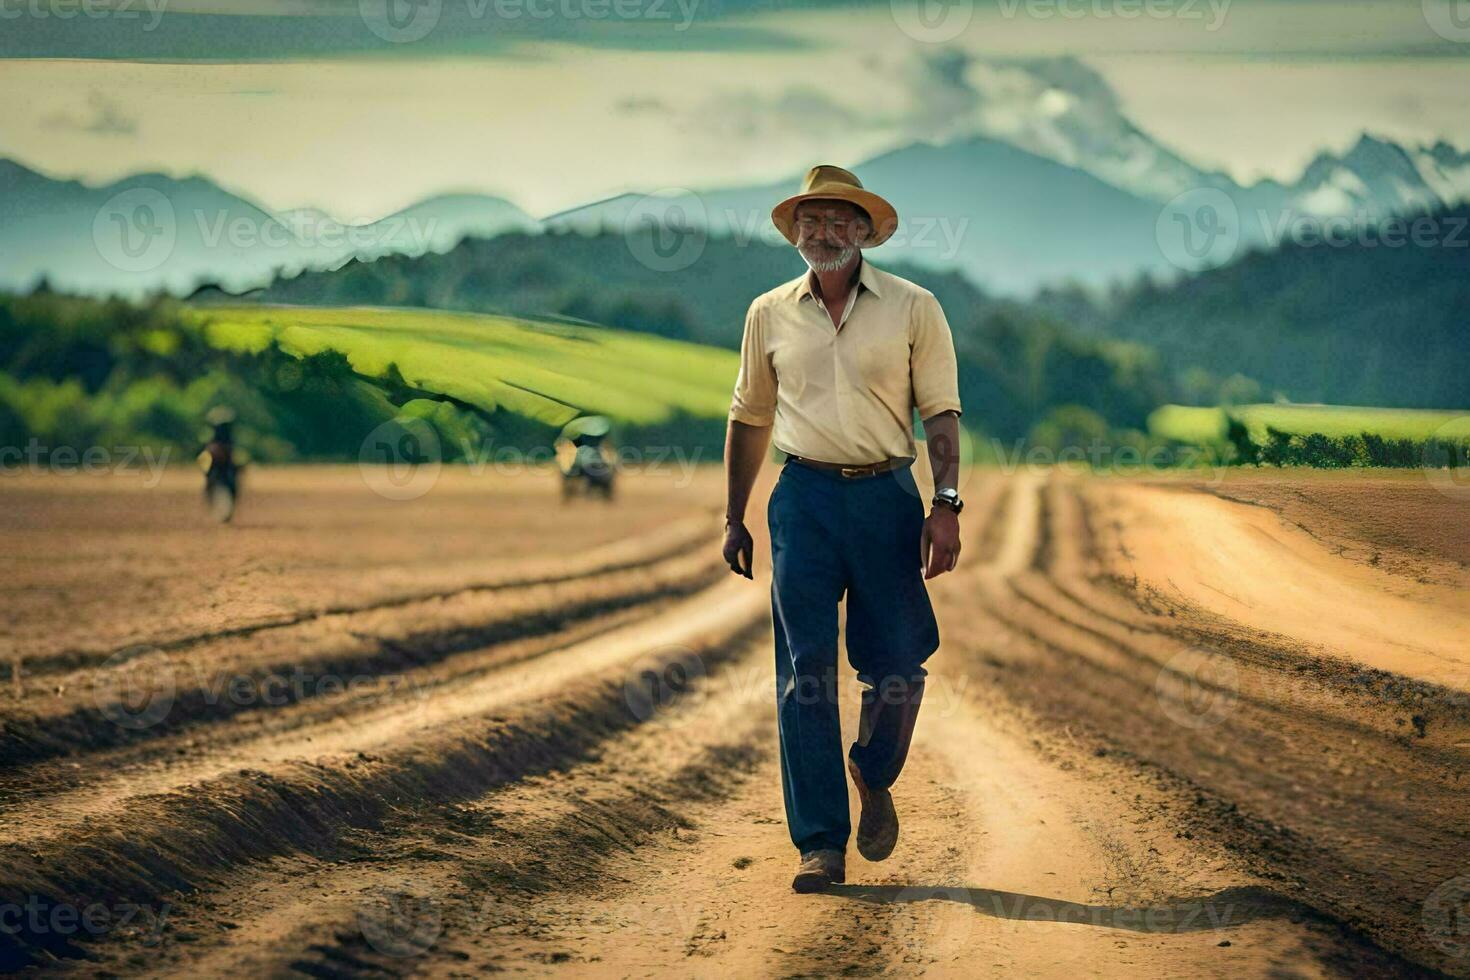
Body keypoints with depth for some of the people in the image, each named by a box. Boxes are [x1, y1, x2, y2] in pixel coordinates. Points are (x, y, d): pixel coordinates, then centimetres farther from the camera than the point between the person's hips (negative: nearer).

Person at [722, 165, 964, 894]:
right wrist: (734, 519, 15)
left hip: (887, 497, -1)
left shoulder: (913, 308, 2)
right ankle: (820, 843, -1)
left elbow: (940, 412, 2)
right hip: (805, 498, 1)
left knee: (898, 667, 0)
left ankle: (874, 778, 31)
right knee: (805, 674, -4)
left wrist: (946, 504, -9)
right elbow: (749, 418, 16)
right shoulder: (770, 314, 9)